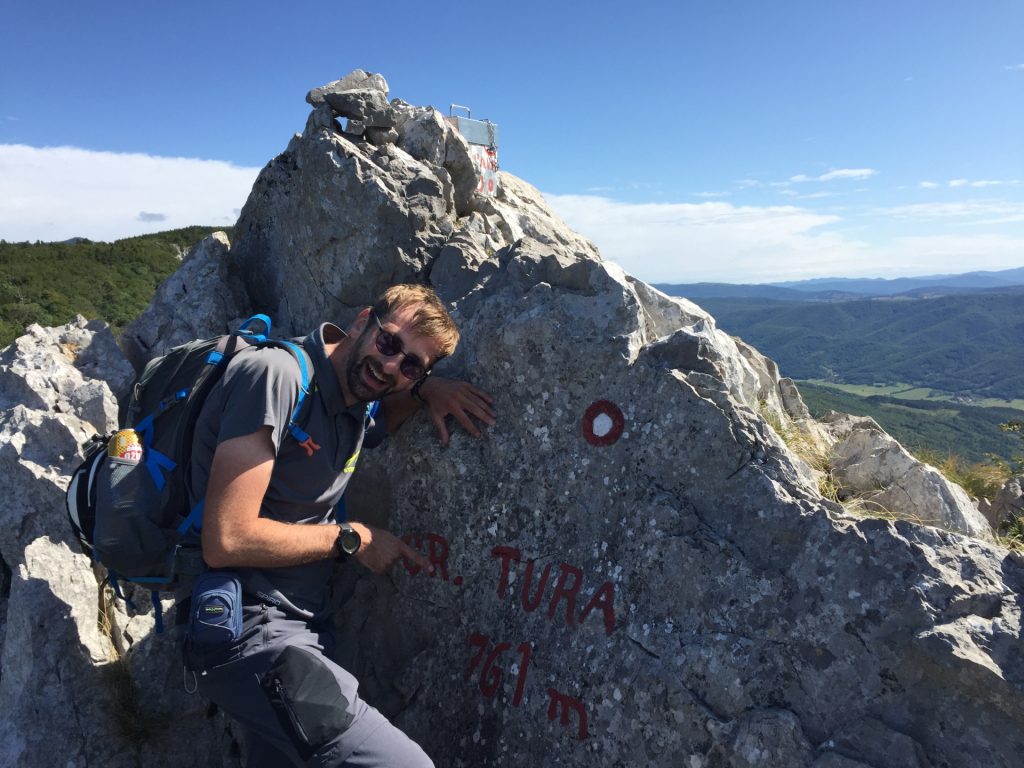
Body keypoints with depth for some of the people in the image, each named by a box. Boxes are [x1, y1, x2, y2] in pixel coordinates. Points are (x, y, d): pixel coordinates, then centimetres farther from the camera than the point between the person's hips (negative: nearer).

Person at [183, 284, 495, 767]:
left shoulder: (356, 411, 6)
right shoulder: (277, 374, -19)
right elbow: (227, 541, -24)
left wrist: (426, 391, 11)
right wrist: (351, 539, -11)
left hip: (302, 630, 9)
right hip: (247, 633, -9)